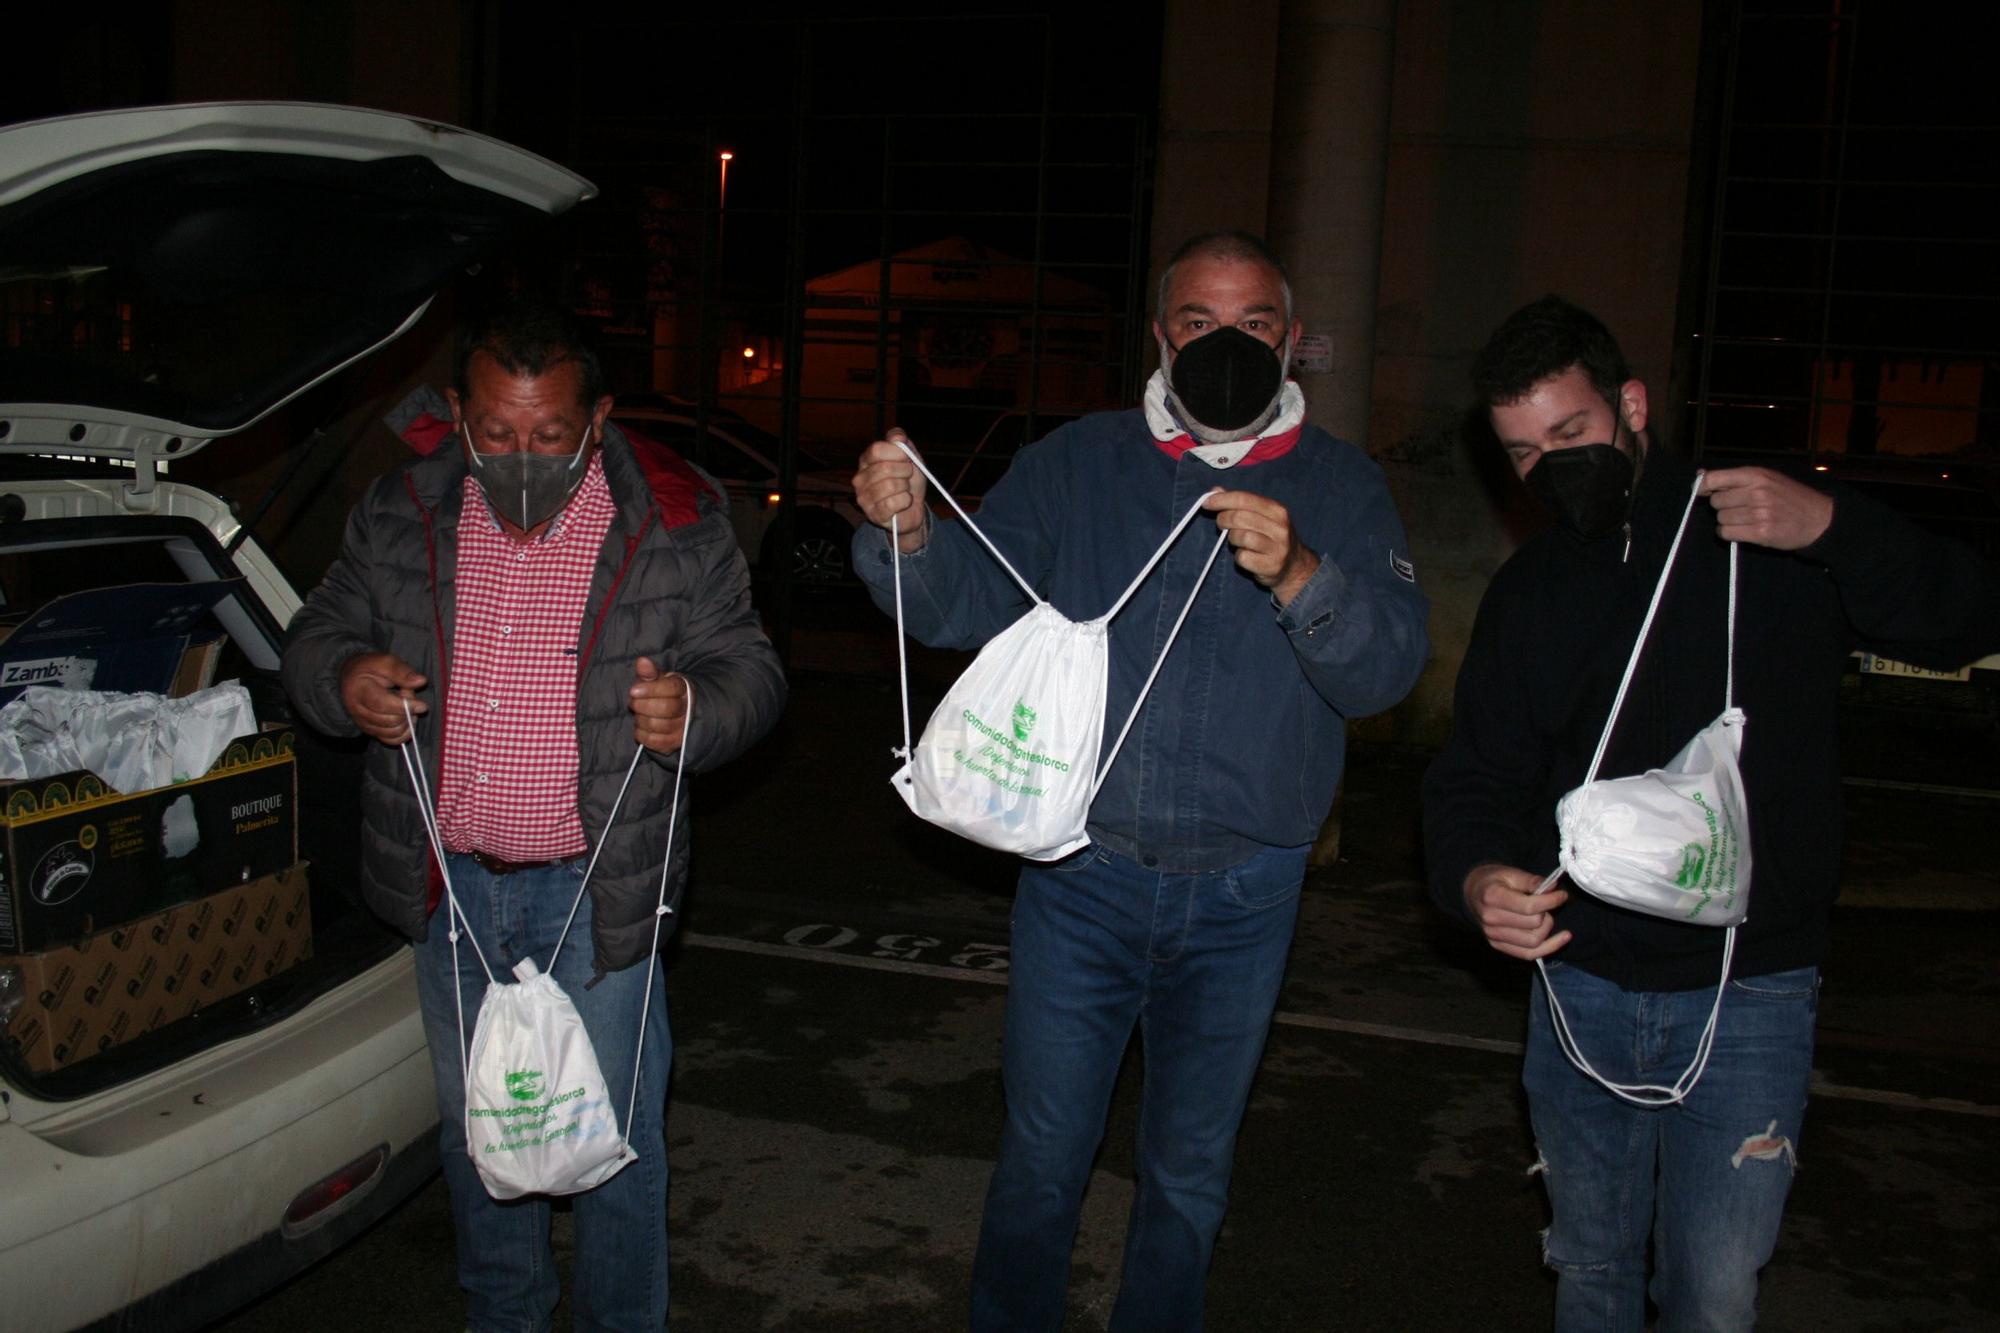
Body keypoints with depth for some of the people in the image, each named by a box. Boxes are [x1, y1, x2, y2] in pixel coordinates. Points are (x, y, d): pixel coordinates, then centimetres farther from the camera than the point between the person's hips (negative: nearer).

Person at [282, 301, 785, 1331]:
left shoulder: (676, 522, -10)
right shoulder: (401, 512, -1)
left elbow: (748, 669, -5)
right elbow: (316, 637, 9)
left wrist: (695, 710, -28)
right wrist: (341, 680, -15)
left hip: (597, 890, -3)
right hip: (450, 886, 4)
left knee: (615, 1132, 9)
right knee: (473, 1123, 20)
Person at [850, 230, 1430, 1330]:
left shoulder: (1341, 488, 0)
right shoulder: (1076, 464, 2)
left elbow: (1387, 669, -12)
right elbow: (971, 605, -4)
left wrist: (1298, 575, -31)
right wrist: (908, 534, -25)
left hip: (1240, 896, 1)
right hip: (1080, 875, 0)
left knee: (1189, 1172, 17)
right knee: (1041, 1153, 10)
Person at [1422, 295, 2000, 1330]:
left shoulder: (1776, 540, -3)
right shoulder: (1527, 592, 8)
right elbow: (1473, 778, 6)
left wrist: (1834, 528, -25)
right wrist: (1476, 878, -17)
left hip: (1745, 999, -3)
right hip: (1578, 988, 4)